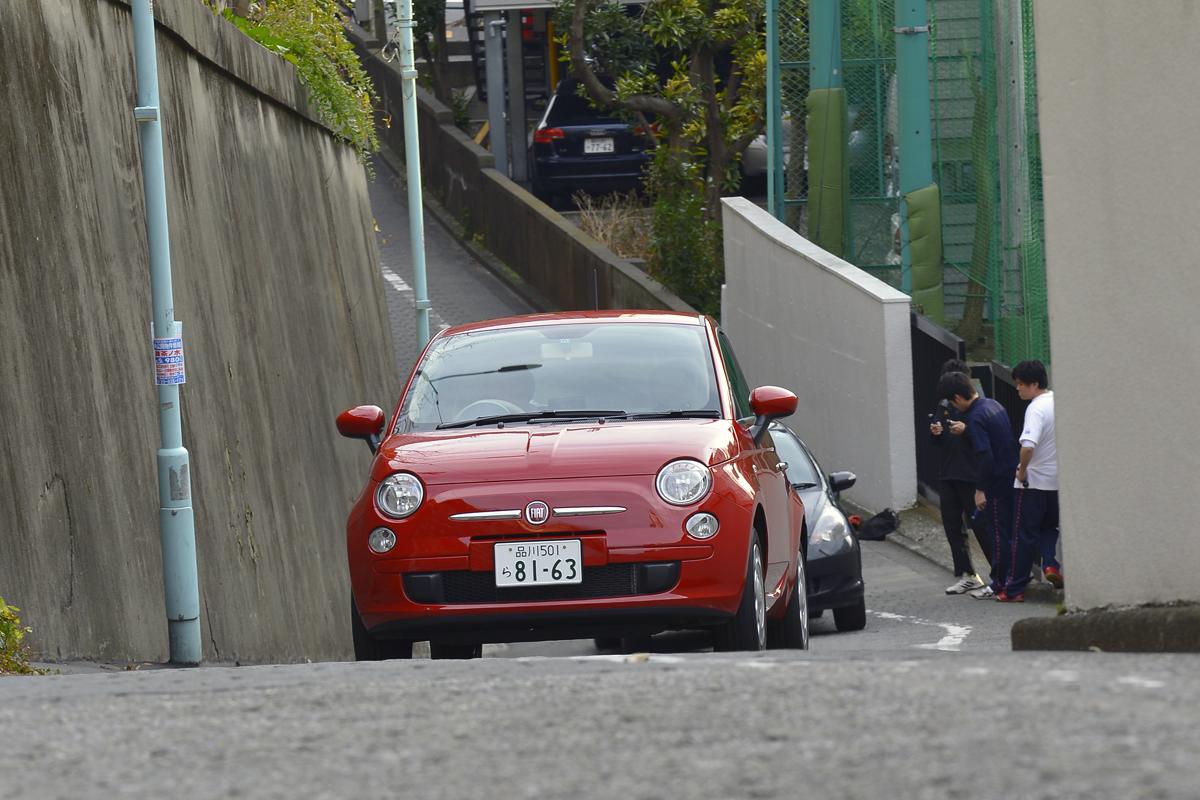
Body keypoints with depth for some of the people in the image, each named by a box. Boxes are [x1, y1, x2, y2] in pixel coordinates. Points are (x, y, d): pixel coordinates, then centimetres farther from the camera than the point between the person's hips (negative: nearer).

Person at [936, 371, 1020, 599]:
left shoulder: (976, 418, -20)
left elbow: (984, 455, -24)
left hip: (997, 481, -9)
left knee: (999, 533, -1)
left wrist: (980, 490, -18)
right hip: (1011, 475, 9)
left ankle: (999, 585, 6)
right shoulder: (993, 405, 8)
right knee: (1008, 531, 14)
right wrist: (965, 431, 22)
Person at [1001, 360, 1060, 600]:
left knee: (1024, 534, 3)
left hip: (1034, 481, -7)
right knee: (1049, 527, 22)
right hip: (1058, 479, 7)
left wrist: (1022, 470, -18)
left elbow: (1028, 446, -34)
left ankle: (1015, 589, 7)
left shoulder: (1036, 408, -19)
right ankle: (1051, 564, -3)